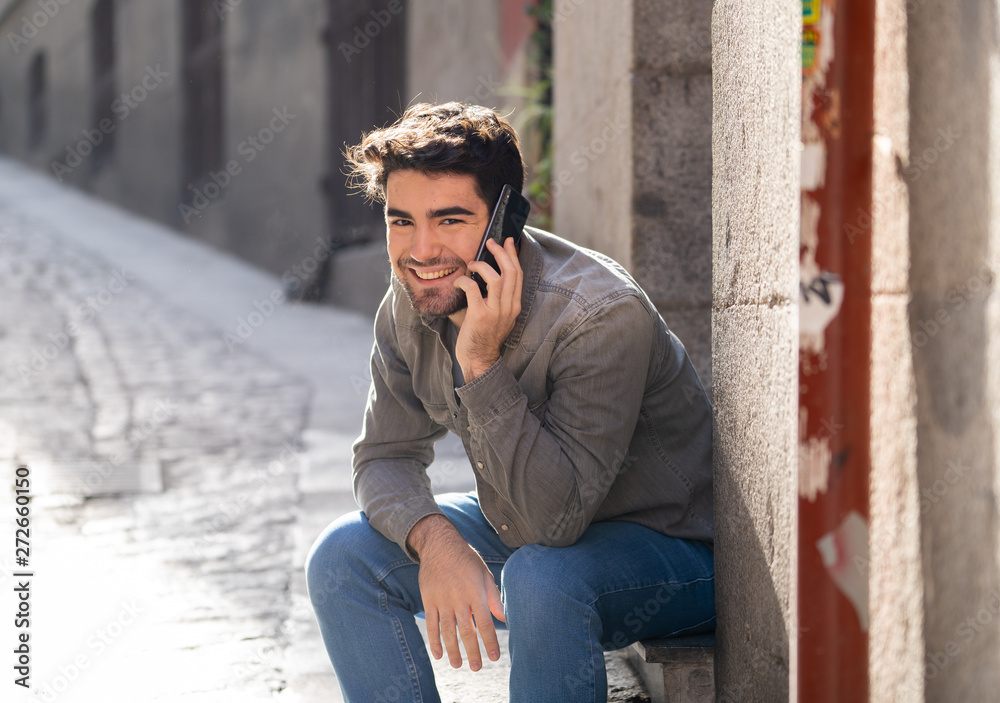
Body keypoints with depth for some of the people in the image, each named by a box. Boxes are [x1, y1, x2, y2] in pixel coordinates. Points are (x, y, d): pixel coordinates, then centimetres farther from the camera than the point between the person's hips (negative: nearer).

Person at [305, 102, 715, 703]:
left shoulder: (602, 315, -31)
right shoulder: (410, 305, -9)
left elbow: (557, 516, -34)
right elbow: (386, 456, -3)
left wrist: (483, 363, -39)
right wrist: (435, 539, -25)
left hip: (671, 549, -7)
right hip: (522, 531, 7)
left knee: (541, 577, -37)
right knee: (344, 558, -7)